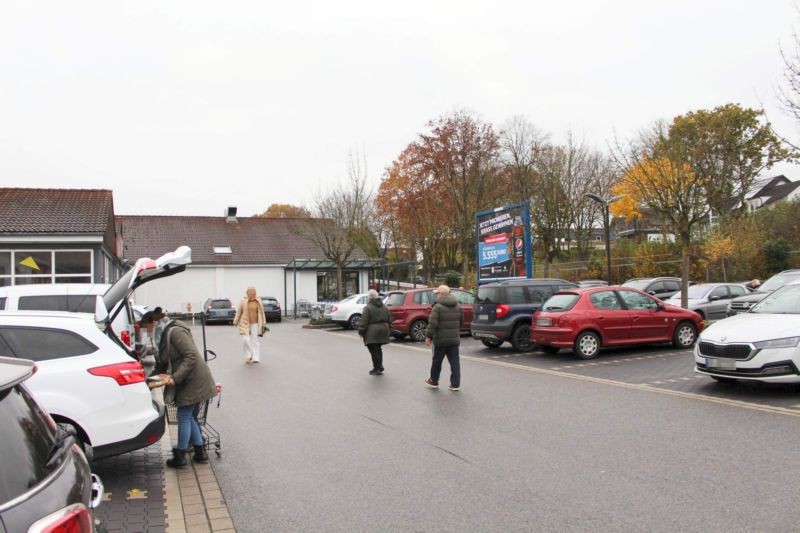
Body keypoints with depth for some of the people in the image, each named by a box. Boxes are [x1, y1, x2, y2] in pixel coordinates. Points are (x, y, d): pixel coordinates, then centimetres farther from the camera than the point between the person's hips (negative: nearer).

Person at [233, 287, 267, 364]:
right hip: (245, 323, -1)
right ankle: (248, 356, 10)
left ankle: (255, 358, 7)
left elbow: (261, 313, 5)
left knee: (254, 340, 3)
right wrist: (235, 322, 4)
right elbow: (238, 312, 2)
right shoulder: (243, 301, -4)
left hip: (255, 324, 1)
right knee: (246, 340, -9)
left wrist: (263, 324, 5)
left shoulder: (258, 301, 1)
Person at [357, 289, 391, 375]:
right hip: (383, 330, 7)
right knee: (378, 349, 20)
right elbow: (389, 319, 14)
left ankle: (377, 369, 0)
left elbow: (363, 322, -14)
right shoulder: (384, 307, 11)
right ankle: (380, 366, 23)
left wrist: (361, 332, -6)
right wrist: (385, 327, 23)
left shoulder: (367, 308, -11)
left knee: (373, 350, -1)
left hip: (372, 332, -7)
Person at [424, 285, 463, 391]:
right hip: (454, 339, 5)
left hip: (441, 339, -5)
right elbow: (461, 322, 17)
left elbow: (433, 323, -18)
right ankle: (456, 384, 3)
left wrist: (428, 336, -12)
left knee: (437, 361, 10)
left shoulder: (438, 307, -12)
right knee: (454, 361, 5)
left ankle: (433, 380, 25)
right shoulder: (458, 306, 9)